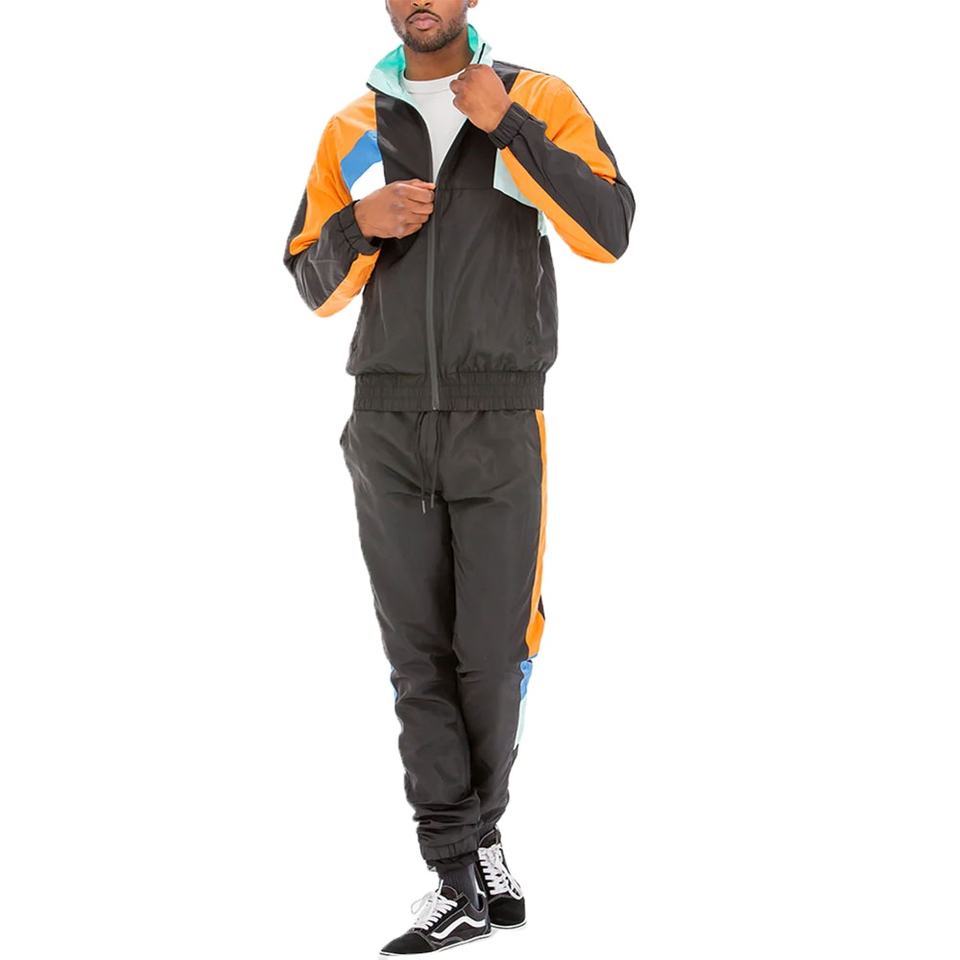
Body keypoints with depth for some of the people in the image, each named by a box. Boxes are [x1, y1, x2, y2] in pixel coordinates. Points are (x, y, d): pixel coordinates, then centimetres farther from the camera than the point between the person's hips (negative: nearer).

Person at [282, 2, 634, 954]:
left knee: (493, 649, 0)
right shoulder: (353, 129, 10)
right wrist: (360, 224, -10)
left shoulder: (540, 102, 2)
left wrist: (508, 125, -18)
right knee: (419, 652, -3)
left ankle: (475, 820, 24)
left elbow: (608, 233, -11)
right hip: (388, 421, 2)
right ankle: (466, 879, -1)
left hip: (498, 424, -2)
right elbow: (316, 288, 11)